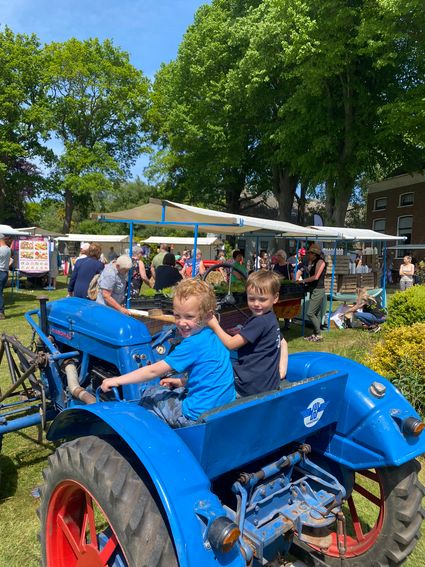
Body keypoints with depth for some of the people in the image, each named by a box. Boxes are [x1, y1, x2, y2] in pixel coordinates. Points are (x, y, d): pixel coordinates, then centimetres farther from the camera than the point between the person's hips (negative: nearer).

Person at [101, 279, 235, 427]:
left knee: (150, 395, 9)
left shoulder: (194, 344, -23)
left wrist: (117, 380, -11)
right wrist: (183, 382, 10)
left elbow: (153, 371, -19)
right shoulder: (212, 337, 4)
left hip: (199, 415, -9)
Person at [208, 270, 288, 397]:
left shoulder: (258, 321, -20)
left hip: (251, 386, -10)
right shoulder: (271, 319, 10)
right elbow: (283, 343, 21)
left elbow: (231, 344, -17)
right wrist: (282, 369, 16)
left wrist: (214, 326, -8)